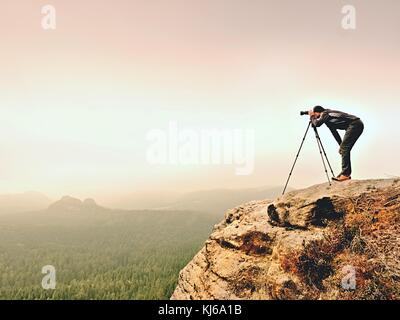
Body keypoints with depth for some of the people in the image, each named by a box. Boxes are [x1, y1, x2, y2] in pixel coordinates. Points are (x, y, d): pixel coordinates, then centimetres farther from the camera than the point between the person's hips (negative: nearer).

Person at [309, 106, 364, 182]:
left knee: (344, 149, -13)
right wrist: (341, 145, 29)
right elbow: (334, 132, 29)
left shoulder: (325, 113, -1)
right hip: (358, 124, 10)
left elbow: (317, 123, -17)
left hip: (354, 124, -10)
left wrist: (311, 116, 3)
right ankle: (346, 173, 10)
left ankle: (345, 174, -17)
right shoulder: (329, 117, 26)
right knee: (344, 149, 10)